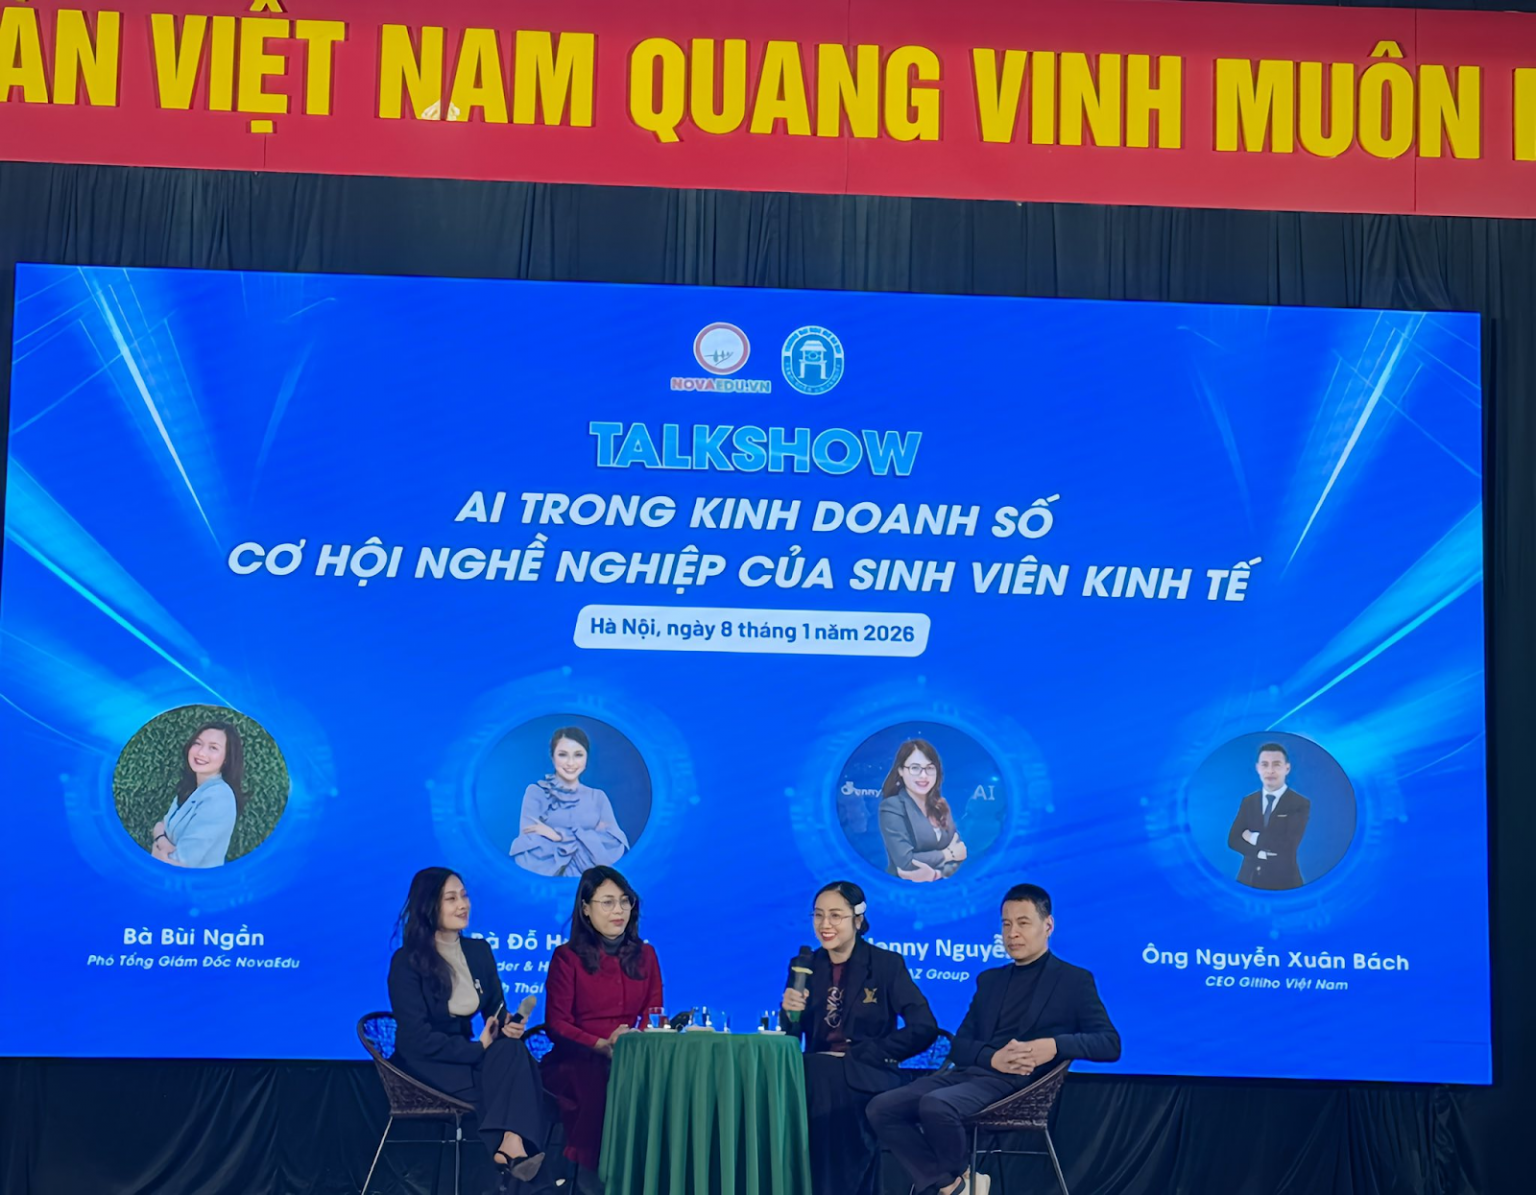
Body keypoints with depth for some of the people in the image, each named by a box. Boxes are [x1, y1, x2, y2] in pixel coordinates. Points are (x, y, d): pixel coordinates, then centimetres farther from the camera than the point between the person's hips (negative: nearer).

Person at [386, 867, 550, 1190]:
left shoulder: (479, 950, 8)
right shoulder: (407, 961, -10)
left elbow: (496, 1011, 10)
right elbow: (416, 1038, -17)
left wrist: (508, 1026, -16)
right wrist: (478, 1048, -18)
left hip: (469, 1056, 5)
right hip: (425, 1066, -5)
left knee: (513, 1049, -31)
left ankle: (511, 1147, -45)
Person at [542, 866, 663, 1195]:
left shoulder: (644, 955, 15)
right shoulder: (567, 957, 3)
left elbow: (654, 1016, 9)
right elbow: (557, 1024, -3)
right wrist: (603, 1045, -20)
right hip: (576, 1060, -3)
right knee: (606, 1088, -37)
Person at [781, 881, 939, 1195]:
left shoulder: (887, 964, 0)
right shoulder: (805, 966, 11)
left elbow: (924, 1028, -8)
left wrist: (857, 1053, -13)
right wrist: (791, 1012, -14)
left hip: (865, 1076, -3)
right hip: (817, 1075, 3)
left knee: (830, 1086, -34)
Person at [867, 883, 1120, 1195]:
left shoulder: (1074, 980, 8)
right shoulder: (989, 980, 23)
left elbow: (1110, 1043, -2)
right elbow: (959, 1045, 15)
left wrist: (1056, 1045, -21)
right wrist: (993, 1057, -9)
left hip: (1017, 1085, -6)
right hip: (968, 1074, 6)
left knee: (935, 1105, -34)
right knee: (882, 1108, -16)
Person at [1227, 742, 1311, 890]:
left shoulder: (1300, 804, -4)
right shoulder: (1248, 801, 10)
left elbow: (1289, 844, -15)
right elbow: (1233, 840, 2)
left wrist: (1254, 838, -6)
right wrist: (1259, 852, -13)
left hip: (1283, 879, -3)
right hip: (1249, 877, 3)